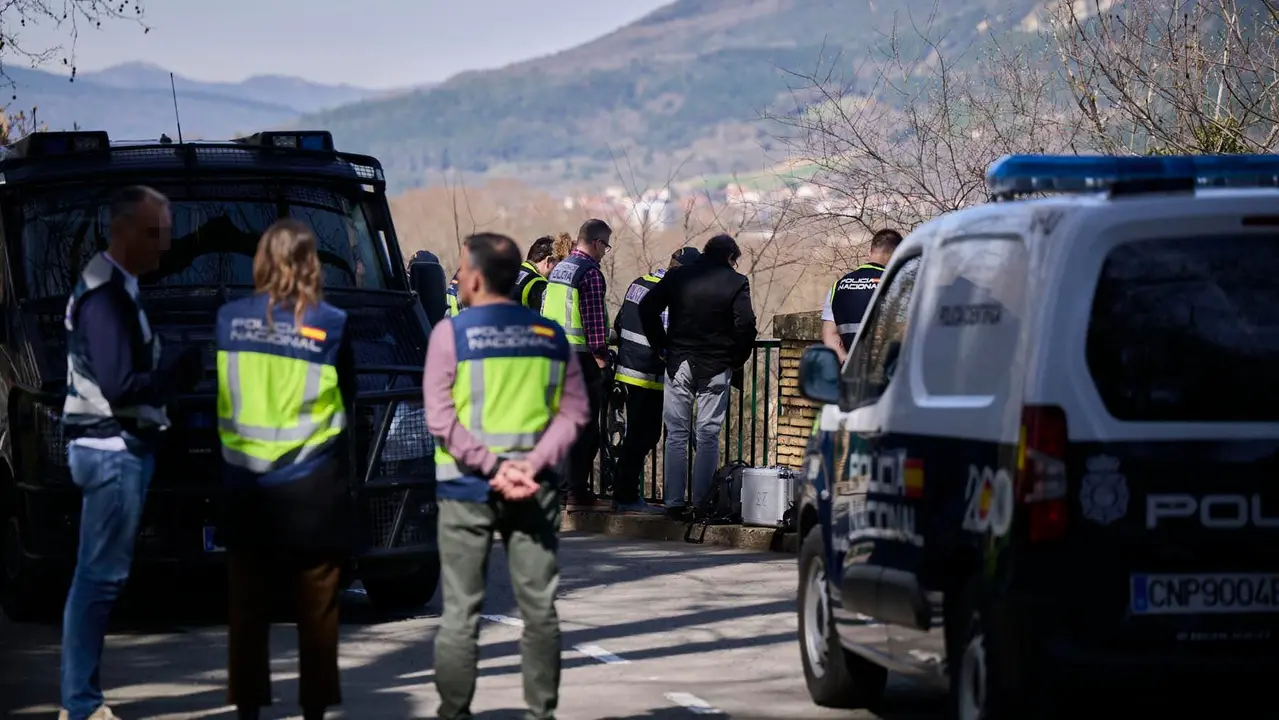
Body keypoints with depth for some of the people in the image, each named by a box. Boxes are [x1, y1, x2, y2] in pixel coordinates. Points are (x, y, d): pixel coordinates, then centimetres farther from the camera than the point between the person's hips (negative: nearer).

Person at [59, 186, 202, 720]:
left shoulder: (113, 286, 17)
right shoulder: (106, 295, -16)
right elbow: (119, 385, -22)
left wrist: (178, 369, 6)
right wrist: (187, 370, -14)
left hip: (116, 448, 11)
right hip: (113, 449, -11)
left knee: (98, 577, 12)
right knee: (101, 577, -9)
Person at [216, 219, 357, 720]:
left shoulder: (227, 320, -2)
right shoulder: (331, 325, -7)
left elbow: (214, 399, 9)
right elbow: (348, 401, 5)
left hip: (245, 487, 2)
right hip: (313, 491, -2)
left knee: (247, 607, 10)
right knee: (317, 611, 5)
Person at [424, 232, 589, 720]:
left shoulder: (451, 333, -4)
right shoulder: (551, 336, 6)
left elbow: (440, 417, -11)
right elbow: (573, 410, -1)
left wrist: (491, 466, -14)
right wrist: (533, 465, -9)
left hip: (467, 486, -2)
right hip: (536, 489, 3)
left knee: (461, 611, 3)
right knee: (539, 608, 6)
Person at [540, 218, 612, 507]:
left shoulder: (558, 269, 14)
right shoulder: (590, 273, -13)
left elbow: (545, 311, 18)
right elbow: (594, 318, -18)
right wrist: (601, 355, -14)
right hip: (580, 356, -9)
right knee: (585, 426, -3)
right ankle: (577, 489, -4)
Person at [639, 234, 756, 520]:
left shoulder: (678, 276, 5)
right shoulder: (736, 282, -4)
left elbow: (647, 308, 1)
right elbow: (745, 325, -13)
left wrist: (661, 345, 8)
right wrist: (737, 359, 1)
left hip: (679, 365, 2)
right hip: (716, 368, -2)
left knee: (676, 435, 7)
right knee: (708, 436, 3)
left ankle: (674, 503, 3)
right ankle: (701, 503, 0)